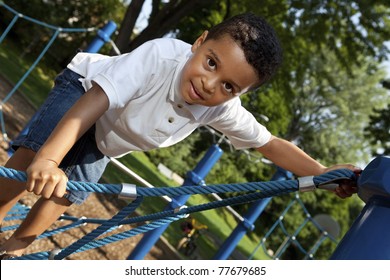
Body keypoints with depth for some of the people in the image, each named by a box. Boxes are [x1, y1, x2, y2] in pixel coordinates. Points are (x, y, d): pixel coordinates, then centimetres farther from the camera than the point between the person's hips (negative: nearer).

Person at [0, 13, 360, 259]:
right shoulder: (162, 54, -42)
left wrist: (322, 171, -28)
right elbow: (97, 101, -47)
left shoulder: (224, 109, -26)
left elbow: (270, 144, -15)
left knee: (66, 195, -4)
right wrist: (48, 159, -57)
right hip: (84, 87, -4)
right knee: (31, 164, -23)